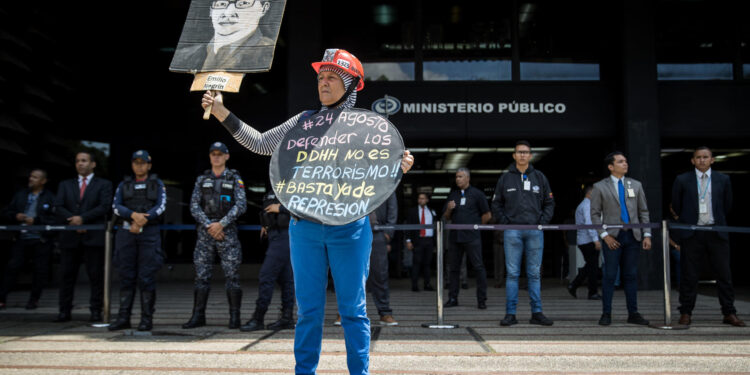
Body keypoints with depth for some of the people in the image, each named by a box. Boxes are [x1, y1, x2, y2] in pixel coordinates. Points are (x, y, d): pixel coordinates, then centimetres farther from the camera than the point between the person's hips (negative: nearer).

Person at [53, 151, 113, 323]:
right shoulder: (65, 185, 18)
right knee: (67, 274, 3)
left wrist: (82, 218, -14)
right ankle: (64, 311, 8)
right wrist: (73, 221, -11)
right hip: (70, 237, 3)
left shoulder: (104, 184, 9)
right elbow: (58, 208, 6)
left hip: (94, 236, -3)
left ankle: (96, 311, 3)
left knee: (95, 275, -2)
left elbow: (104, 207, -5)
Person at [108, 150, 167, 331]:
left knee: (146, 277, -6)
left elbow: (161, 206, -2)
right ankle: (123, 318, 6)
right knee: (126, 276, 2)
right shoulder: (124, 185, 17)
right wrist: (134, 215, -16)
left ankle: (147, 318, -2)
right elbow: (116, 207, 3)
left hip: (149, 233, -2)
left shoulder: (157, 184, 12)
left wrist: (143, 219, -16)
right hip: (126, 233, 2)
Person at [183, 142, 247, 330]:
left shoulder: (234, 179, 6)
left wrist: (221, 224, -13)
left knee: (232, 274, -6)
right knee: (201, 274, 1)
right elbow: (194, 206, 5)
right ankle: (198, 316, 7)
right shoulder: (202, 179, 13)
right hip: (205, 230, 3)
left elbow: (241, 205, -4)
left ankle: (235, 317, -1)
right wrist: (208, 225, -9)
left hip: (227, 230, -2)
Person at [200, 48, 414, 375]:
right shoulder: (305, 121, 9)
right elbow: (261, 144, 12)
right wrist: (222, 113, 6)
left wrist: (401, 167, -27)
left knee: (352, 308, 4)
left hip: (350, 228, -3)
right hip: (306, 227, 3)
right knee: (308, 308, 10)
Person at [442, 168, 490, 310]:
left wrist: (474, 225, 5)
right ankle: (453, 298, 13)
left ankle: (482, 300, -3)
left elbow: (487, 215, 4)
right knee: (454, 268, 7)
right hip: (455, 237, 5)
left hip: (471, 237, -5)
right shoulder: (452, 195, 16)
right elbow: (446, 217, 17)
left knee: (479, 267, -6)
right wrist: (449, 209, -3)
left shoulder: (477, 194, 3)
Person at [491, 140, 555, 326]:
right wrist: (504, 221, -3)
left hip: (535, 231, 1)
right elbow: (496, 204, 11)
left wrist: (543, 220, 0)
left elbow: (549, 203, 14)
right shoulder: (505, 178, 7)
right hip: (512, 232, -1)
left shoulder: (539, 177, 10)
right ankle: (510, 313, 2)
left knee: (535, 273, 4)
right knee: (512, 273, -1)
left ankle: (537, 313, 9)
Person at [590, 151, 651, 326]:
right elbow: (595, 214, 1)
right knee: (610, 276, -3)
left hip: (633, 235, 3)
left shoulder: (636, 185, 13)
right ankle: (606, 314, 4)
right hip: (613, 237, -3)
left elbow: (643, 212, 12)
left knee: (631, 275, 6)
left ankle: (633, 313, 12)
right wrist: (604, 235, -9)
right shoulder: (600, 187, 3)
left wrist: (647, 234, 3)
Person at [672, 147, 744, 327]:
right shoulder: (682, 180, 3)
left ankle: (729, 313, 10)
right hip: (691, 233, -1)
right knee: (689, 276, 2)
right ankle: (686, 313, 8)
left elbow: (727, 205, 16)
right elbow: (676, 206, 12)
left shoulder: (723, 180, 7)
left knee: (724, 275, 2)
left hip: (717, 233, 1)